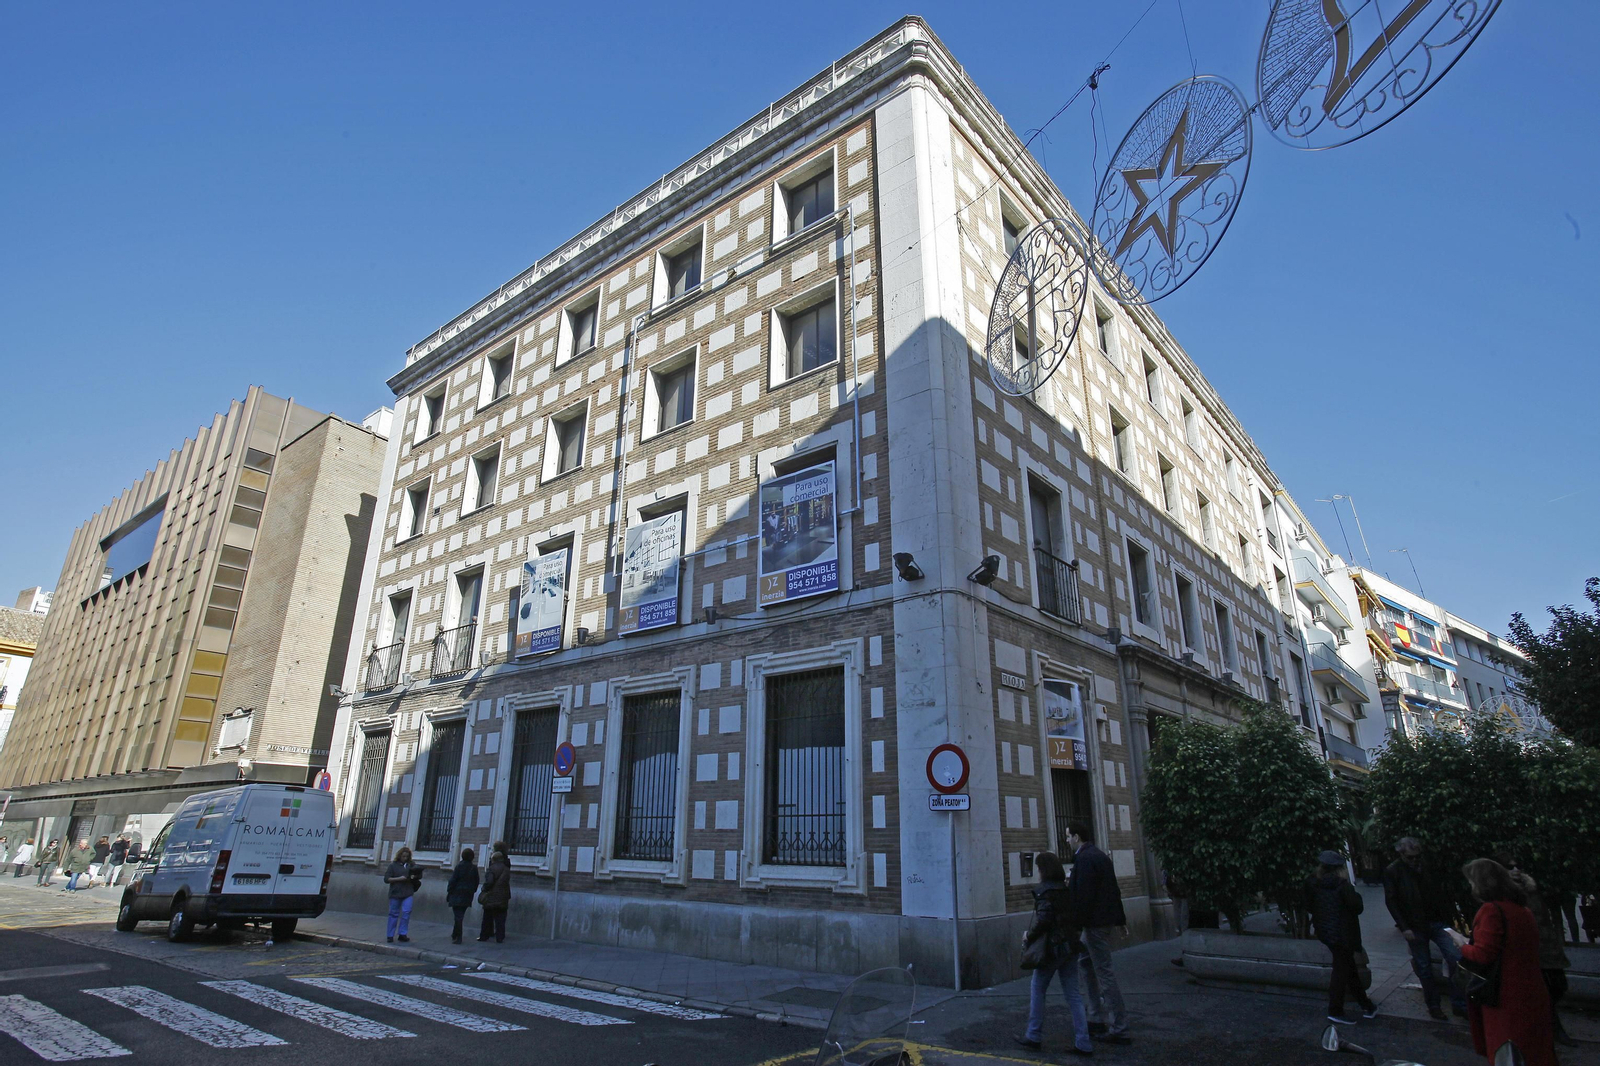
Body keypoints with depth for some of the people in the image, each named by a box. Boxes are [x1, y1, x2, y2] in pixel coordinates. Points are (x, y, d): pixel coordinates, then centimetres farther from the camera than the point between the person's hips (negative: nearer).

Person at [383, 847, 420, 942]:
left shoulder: (411, 865, 9)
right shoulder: (393, 865, 2)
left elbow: (419, 875, 13)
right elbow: (386, 879, -4)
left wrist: (414, 877, -8)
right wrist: (399, 879, -15)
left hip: (408, 893, 1)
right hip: (395, 893, -1)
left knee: (406, 912, -9)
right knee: (394, 914, 6)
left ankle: (403, 934, 2)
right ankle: (390, 936, 17)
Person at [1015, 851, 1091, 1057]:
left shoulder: (1045, 891, -15)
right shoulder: (1068, 889, 7)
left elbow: (1043, 920, -22)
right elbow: (1079, 916, 10)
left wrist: (1029, 936, -10)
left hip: (1052, 948, -7)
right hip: (1070, 947, 7)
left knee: (1037, 991, 8)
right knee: (1073, 994, 10)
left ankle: (1033, 1037, 17)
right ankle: (1083, 1043, 7)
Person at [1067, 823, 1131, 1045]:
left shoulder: (1084, 858, -18)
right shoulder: (1099, 855, 12)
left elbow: (1083, 895, -22)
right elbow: (1114, 889, 17)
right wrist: (1120, 917, 21)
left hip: (1095, 922, -11)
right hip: (1106, 917, 11)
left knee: (1105, 972, -4)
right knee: (1086, 961, 20)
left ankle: (1119, 1030, 3)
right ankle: (1096, 1018, 26)